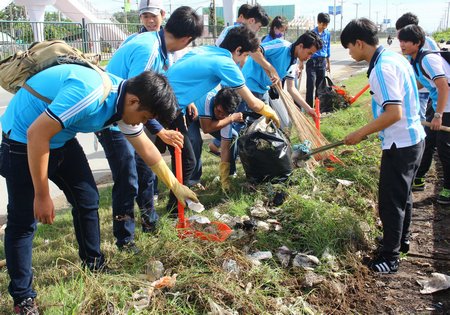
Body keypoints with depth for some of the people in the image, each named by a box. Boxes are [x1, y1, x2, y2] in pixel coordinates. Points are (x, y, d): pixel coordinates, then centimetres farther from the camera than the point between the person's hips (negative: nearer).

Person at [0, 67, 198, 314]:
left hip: (60, 139, 8)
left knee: (87, 199, 10)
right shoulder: (89, 93, -35)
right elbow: (36, 134, -31)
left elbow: (147, 149, 9)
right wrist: (42, 196, -24)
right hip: (24, 139, -8)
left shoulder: (125, 101, -5)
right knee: (24, 220, -2)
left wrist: (175, 186, 15)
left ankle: (94, 265, 29)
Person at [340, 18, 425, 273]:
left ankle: (391, 257, 15)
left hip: (400, 144, -10)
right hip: (414, 138, 10)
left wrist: (360, 134, -19)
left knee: (391, 201, 2)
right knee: (403, 194, 24)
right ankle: (402, 239, 41)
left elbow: (393, 113, -28)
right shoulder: (395, 57, 7)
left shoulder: (382, 68, -22)